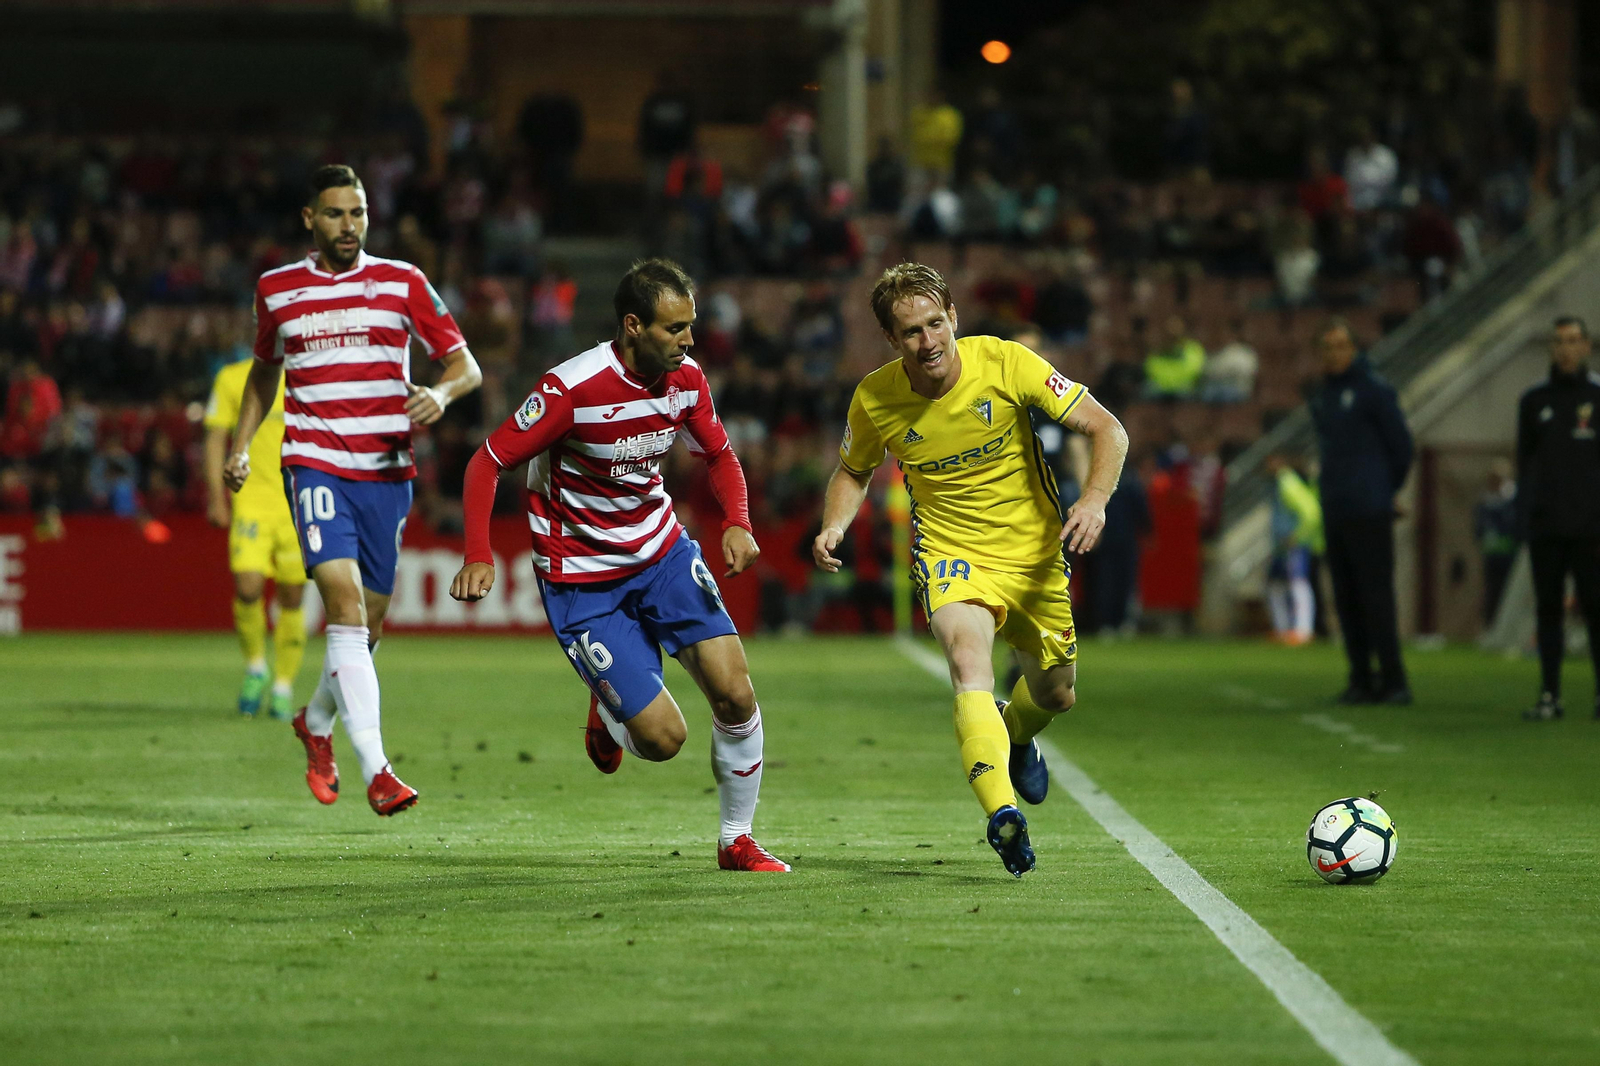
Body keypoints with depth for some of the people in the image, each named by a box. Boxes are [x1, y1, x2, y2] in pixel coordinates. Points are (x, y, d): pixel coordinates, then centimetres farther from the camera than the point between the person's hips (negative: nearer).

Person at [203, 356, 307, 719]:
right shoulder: (233, 379, 5)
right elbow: (216, 438, 7)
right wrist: (216, 496, -1)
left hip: (300, 507, 1)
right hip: (251, 501, -1)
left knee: (292, 597, 1)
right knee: (248, 586, -17)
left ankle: (284, 687, 13)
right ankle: (255, 668, 7)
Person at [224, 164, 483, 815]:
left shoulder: (402, 283, 3)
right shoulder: (277, 291, 7)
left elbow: (466, 365, 3)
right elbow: (263, 372, 24)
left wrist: (441, 393, -20)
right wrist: (240, 445, 12)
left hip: (387, 473, 2)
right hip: (314, 465, -2)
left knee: (368, 621, 8)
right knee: (344, 597, -21)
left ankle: (316, 722, 39)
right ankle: (375, 771, -29)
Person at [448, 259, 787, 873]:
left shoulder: (686, 379, -6)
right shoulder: (573, 389, -24)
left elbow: (718, 455, 11)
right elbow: (487, 463, -18)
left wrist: (737, 523, -8)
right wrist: (479, 556, -30)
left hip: (661, 551, 5)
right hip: (581, 579, -5)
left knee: (734, 693, -10)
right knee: (663, 737, -12)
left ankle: (737, 842, 10)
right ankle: (608, 715, 26)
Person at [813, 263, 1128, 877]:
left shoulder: (1004, 362, -18)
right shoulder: (875, 399, -12)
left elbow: (1106, 430, -14)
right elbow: (853, 472, 11)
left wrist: (1094, 499, -32)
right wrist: (834, 525, -10)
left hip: (1033, 551, 1)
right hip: (950, 553, -1)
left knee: (1056, 695, 13)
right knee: (969, 658, -31)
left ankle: (1016, 734, 52)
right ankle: (1002, 813, -47)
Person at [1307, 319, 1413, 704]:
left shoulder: (1375, 390, -6)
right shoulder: (1321, 396, 16)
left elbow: (1401, 445, -3)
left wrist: (1385, 489, 8)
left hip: (1369, 513, -7)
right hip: (1333, 511, 7)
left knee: (1376, 596, -10)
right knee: (1347, 600, 7)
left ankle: (1393, 681, -9)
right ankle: (1360, 680, 11)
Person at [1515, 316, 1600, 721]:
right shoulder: (1534, 401, 12)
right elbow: (1525, 460, 13)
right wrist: (1528, 510, 2)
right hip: (1545, 528, 3)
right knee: (1549, 609, 3)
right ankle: (1549, 695, 4)